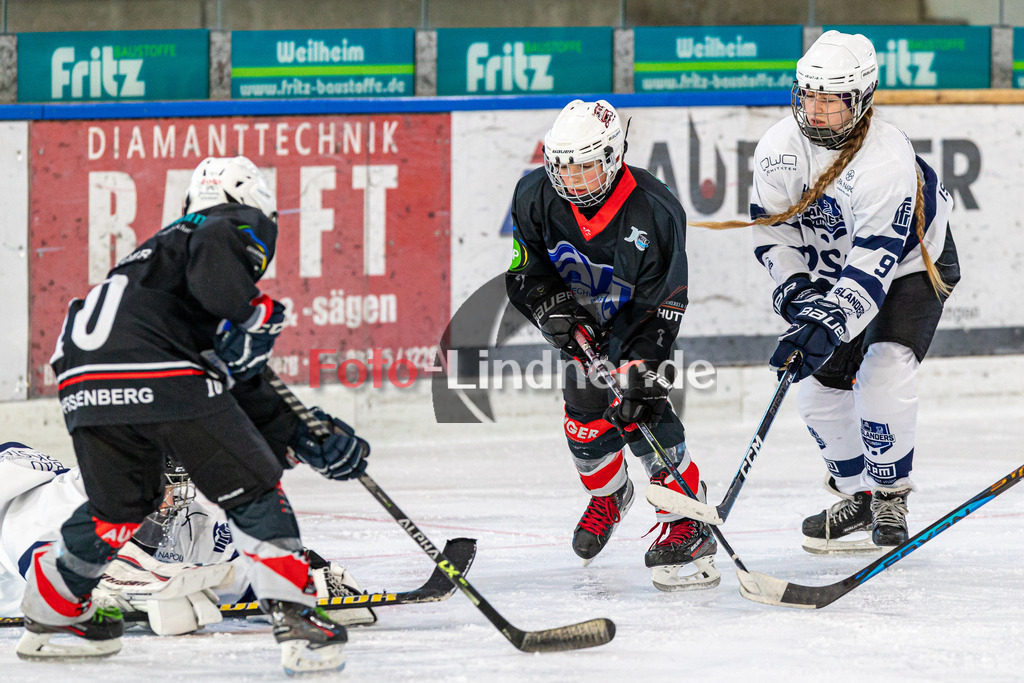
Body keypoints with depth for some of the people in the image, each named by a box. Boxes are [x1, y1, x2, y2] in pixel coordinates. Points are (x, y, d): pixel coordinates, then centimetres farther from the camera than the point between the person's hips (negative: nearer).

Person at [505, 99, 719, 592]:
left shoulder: (655, 213, -33)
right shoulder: (536, 197, -21)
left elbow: (658, 305, -30)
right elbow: (524, 266, -10)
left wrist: (642, 368, -39)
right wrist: (552, 305, -30)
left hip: (638, 316, -4)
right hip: (583, 315, 4)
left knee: (639, 411, -21)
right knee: (585, 410, -3)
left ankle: (688, 527, -18)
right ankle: (609, 495, 30)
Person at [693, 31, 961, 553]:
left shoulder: (887, 162, -37)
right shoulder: (781, 148, -19)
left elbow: (875, 262, -40)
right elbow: (773, 230, -8)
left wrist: (826, 325, -48)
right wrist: (800, 294, -22)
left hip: (913, 266, -6)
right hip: (830, 270, 6)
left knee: (884, 372, -25)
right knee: (820, 388, 0)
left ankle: (890, 496, -7)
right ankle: (857, 497, 20)